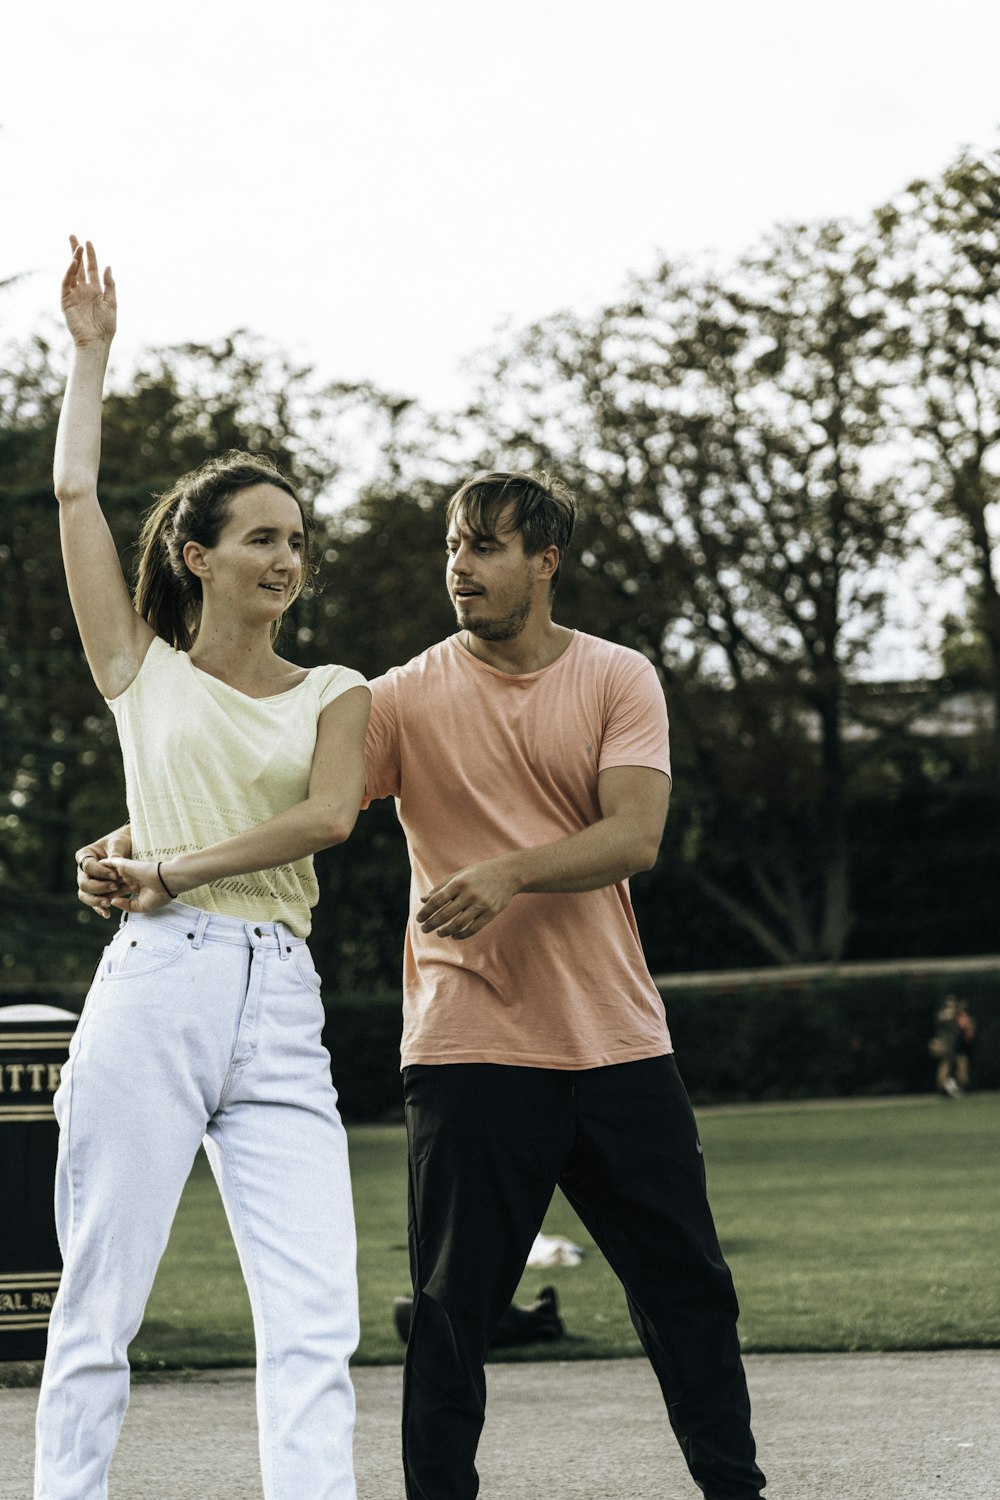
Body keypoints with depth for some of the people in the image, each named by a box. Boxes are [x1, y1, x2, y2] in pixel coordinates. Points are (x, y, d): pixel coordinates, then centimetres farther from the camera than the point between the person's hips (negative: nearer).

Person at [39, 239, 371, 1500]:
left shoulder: (334, 694, 15)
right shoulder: (144, 675, 12)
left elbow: (328, 814, -4)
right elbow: (74, 494, 8)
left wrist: (176, 868, -8)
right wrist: (90, 350, 17)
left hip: (281, 1013, 2)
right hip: (154, 987, -1)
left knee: (316, 1318, -8)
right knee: (98, 1305, -1)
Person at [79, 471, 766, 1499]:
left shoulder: (618, 680, 3)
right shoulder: (408, 699, 1)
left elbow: (633, 836, -10)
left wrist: (510, 875, -27)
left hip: (615, 1039, 1)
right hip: (468, 1046, -1)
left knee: (687, 1286, 9)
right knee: (452, 1308, -1)